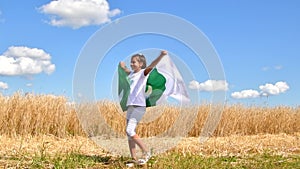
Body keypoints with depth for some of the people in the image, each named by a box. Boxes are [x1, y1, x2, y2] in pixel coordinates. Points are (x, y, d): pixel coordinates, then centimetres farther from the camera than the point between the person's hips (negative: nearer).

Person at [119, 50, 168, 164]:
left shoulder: (143, 73, -6)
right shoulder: (132, 74, 16)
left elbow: (151, 66, -25)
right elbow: (127, 71, 40)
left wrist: (161, 56, -40)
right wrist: (123, 67, 55)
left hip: (139, 106, -9)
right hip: (130, 106, 9)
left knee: (130, 131, -18)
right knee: (129, 133, 6)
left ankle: (146, 152, -8)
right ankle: (134, 158, 11)